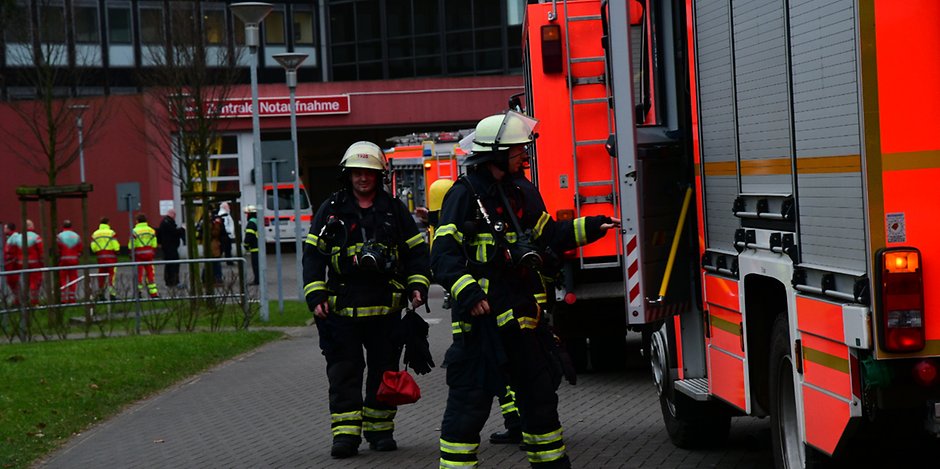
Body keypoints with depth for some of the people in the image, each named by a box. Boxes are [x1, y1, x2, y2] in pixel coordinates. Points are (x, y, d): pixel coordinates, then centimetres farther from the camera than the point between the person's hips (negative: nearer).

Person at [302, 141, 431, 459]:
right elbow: (313, 254, 4)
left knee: (384, 369, 8)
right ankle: (346, 433, -1)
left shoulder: (395, 210, 8)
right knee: (344, 372, -3)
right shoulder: (331, 210, 5)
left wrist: (417, 285, 0)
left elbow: (416, 250, 13)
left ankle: (380, 430, 18)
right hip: (342, 309, -1)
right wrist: (316, 295, -5)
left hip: (385, 307, 1)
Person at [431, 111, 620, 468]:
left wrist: (590, 228, 14)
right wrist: (466, 292, -31)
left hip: (520, 315, 8)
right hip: (481, 315, -8)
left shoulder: (518, 195, 14)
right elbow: (443, 254, -19)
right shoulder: (465, 195, -11)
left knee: (539, 392, 18)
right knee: (470, 400, -7)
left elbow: (550, 235, 25)